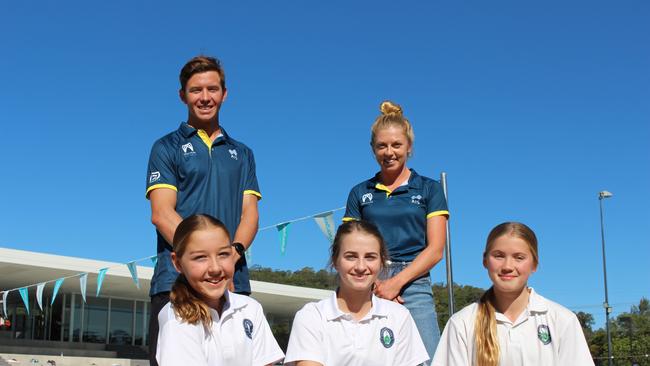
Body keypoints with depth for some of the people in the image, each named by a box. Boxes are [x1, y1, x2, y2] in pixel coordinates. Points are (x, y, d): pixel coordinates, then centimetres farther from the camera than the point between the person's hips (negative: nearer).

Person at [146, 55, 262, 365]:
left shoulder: (241, 153, 21)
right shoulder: (167, 147, 10)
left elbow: (250, 213, 10)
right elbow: (162, 214, -3)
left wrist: (233, 253, -12)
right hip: (176, 279, -3)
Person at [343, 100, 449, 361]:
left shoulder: (429, 189, 11)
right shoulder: (360, 193, 16)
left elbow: (435, 249, 3)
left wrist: (396, 281, -10)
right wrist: (373, 284, -9)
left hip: (412, 284, -1)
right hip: (368, 286, 1)